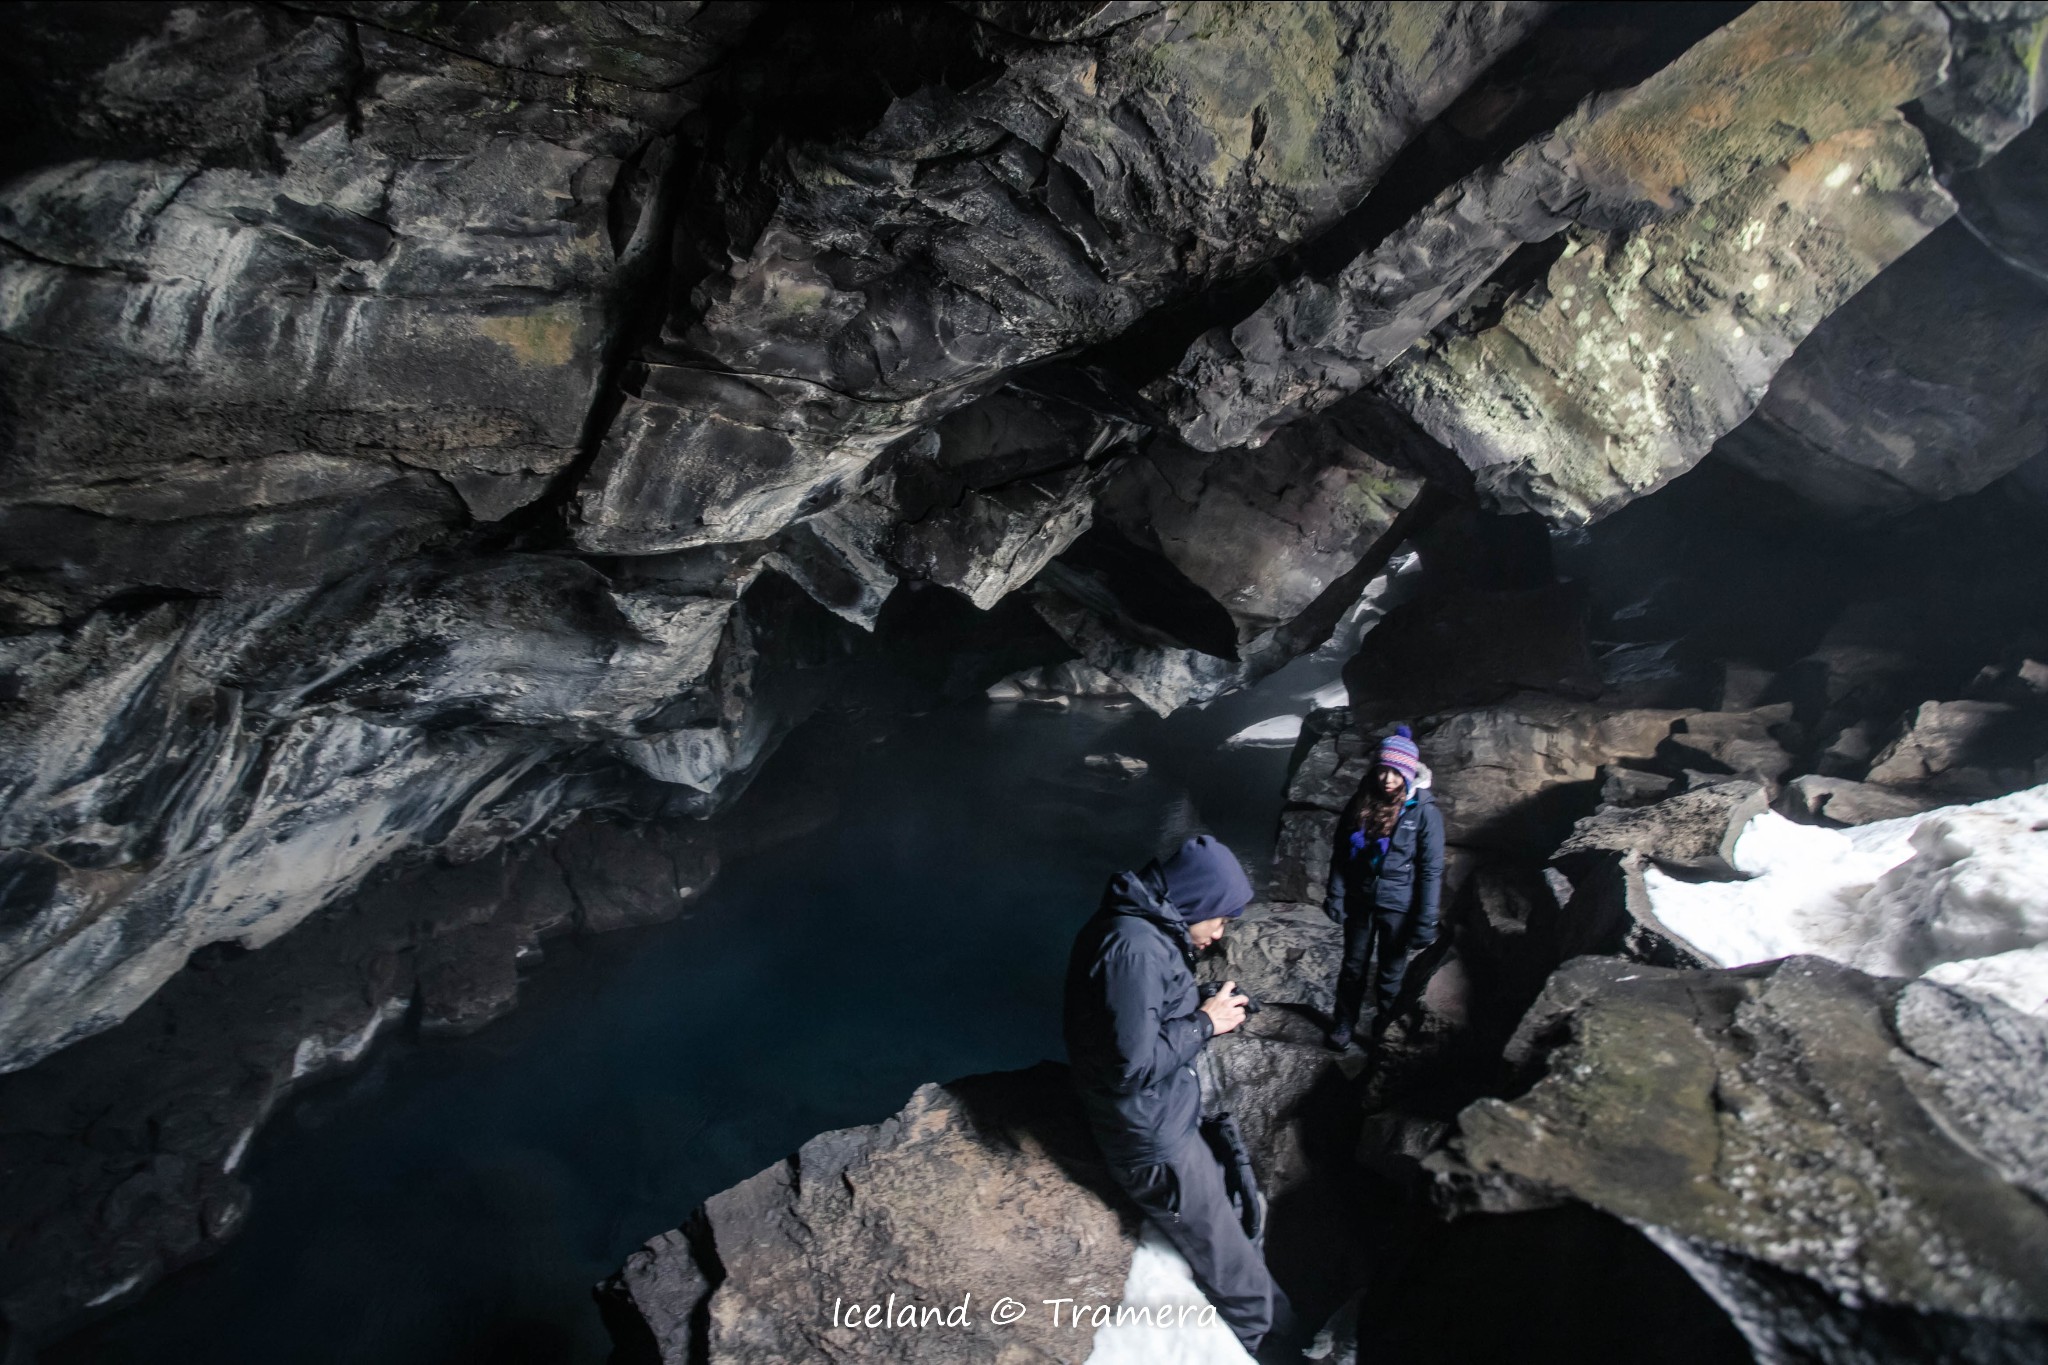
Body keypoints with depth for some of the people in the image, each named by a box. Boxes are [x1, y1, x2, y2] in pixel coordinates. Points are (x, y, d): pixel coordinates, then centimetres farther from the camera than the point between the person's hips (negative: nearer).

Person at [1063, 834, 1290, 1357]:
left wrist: (1206, 1010, 1)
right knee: (1223, 1250, 4)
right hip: (1154, 1138, -9)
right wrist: (1205, 1023, -17)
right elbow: (1136, 1062, -29)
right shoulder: (1133, 946, -28)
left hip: (1165, 1118, 10)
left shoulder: (1142, 931, 5)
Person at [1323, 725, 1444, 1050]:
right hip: (1359, 902, 3)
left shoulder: (1425, 812, -14)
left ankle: (1383, 1032, 33)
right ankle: (1344, 1024, 36)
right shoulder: (1362, 803, -3)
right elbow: (1341, 852, 3)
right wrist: (1335, 894, -2)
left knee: (1391, 975, 13)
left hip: (1398, 909, -3)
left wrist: (1425, 922, -14)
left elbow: (1431, 870, -13)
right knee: (1353, 968, 18)